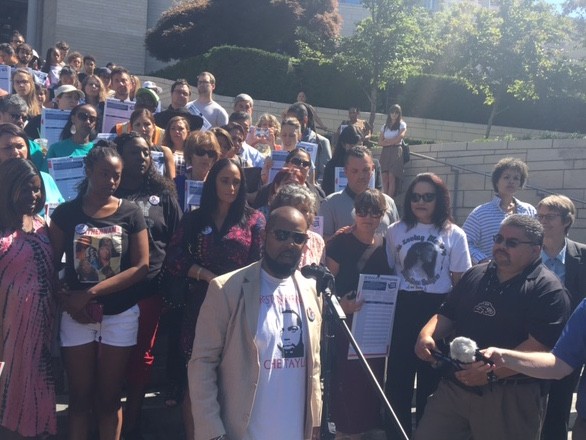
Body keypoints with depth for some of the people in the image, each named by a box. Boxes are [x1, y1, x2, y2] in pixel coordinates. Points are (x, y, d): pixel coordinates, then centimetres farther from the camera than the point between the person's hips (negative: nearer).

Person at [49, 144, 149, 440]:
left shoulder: (131, 213, -2)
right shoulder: (65, 212, 1)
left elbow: (141, 266, -8)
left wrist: (91, 292, -15)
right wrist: (66, 299, -17)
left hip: (120, 316, 0)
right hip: (76, 316, 1)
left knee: (109, 397, 9)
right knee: (79, 397, 8)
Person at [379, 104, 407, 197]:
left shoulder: (402, 125, 6)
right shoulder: (385, 126, 17)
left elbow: (398, 139, -8)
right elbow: (380, 142, 9)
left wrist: (387, 141, 2)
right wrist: (392, 141, -5)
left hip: (396, 152, -4)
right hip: (385, 152, 4)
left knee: (391, 177, -12)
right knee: (385, 177, -6)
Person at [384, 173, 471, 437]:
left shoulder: (454, 235, -1)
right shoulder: (396, 231, 4)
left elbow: (461, 281, 0)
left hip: (439, 310, -1)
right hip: (402, 309, 1)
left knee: (432, 377, 11)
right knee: (398, 375, 5)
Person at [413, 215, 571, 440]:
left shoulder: (548, 290, -10)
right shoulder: (475, 275, 13)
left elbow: (541, 347, -20)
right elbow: (446, 315, 18)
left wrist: (492, 371, -26)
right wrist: (427, 334, -3)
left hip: (510, 397, -6)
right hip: (454, 385, 6)